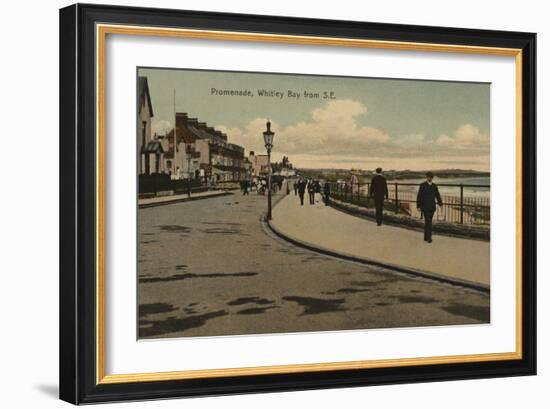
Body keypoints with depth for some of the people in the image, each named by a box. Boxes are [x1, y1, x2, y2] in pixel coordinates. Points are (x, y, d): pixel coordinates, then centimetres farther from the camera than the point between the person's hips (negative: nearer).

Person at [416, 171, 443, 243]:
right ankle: (429, 237, -14)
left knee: (428, 222, 10)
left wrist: (440, 204, -5)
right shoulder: (422, 185, -8)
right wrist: (418, 206, -11)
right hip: (425, 206, -5)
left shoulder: (434, 186, 7)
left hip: (432, 206, 5)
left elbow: (437, 196, 7)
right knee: (428, 221, -13)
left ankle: (426, 237, 19)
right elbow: (419, 196, -8)